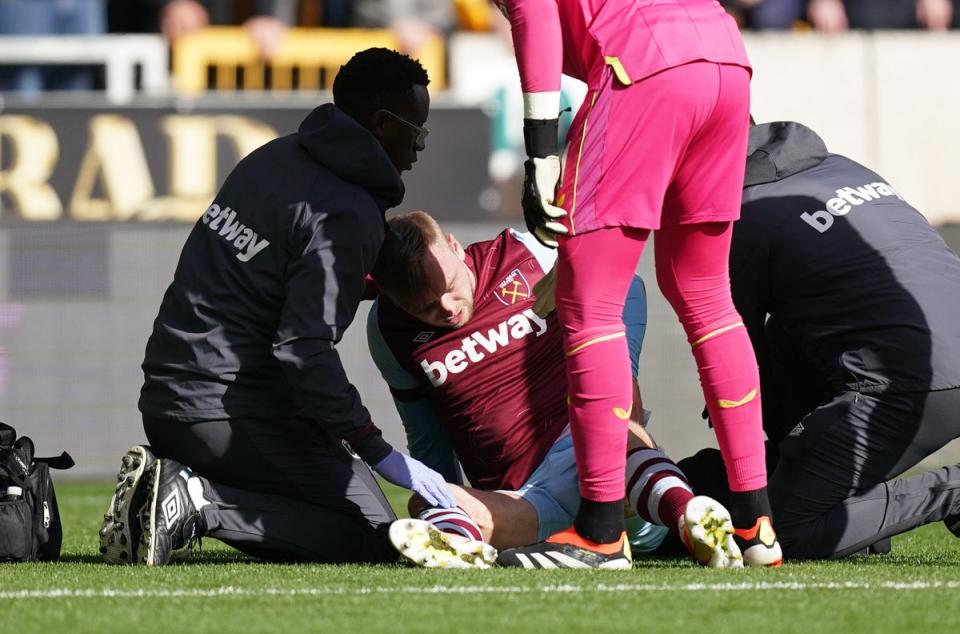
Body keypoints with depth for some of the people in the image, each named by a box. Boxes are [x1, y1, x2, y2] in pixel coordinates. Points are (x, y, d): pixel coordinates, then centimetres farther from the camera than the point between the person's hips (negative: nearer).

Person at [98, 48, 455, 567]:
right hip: (234, 408, -9)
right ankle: (197, 501, -16)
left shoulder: (276, 157, 12)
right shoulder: (345, 214, -15)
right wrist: (382, 455, -19)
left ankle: (167, 478, 1)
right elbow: (305, 347, -22)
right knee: (375, 541, -4)